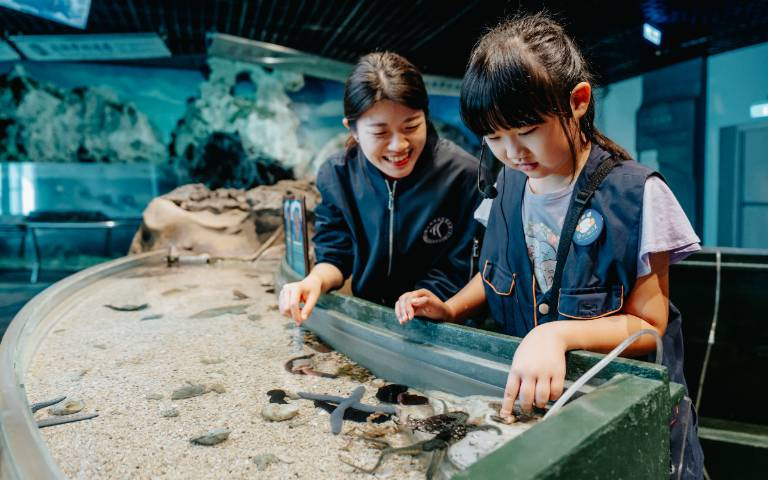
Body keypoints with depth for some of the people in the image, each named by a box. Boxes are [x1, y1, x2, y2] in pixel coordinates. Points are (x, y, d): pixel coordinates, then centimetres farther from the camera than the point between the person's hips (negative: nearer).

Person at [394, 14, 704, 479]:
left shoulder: (635, 195, -17)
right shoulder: (507, 186, -1)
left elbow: (648, 325, -14)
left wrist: (558, 335, -29)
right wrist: (451, 308, -4)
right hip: (526, 395, 4)